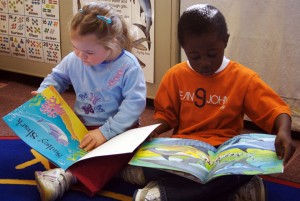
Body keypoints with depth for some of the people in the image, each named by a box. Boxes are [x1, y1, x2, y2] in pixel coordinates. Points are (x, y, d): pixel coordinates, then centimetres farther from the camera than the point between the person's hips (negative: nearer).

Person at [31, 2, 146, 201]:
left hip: (117, 128, -5)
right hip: (80, 124, 5)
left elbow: (134, 103, -23)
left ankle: (69, 175, -47)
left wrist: (106, 132, -29)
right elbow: (57, 77, 15)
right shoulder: (73, 60, -4)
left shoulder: (128, 66, -19)